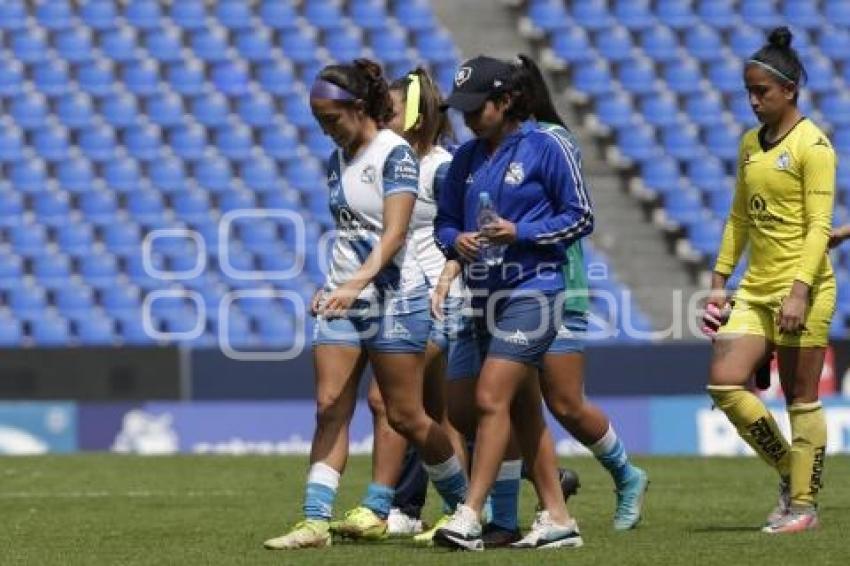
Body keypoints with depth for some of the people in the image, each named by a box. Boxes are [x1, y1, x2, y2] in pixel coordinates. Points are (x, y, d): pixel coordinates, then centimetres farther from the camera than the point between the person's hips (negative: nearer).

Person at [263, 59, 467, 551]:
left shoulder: (396, 153, -12)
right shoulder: (339, 160, 12)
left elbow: (394, 234, -20)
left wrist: (356, 283, -31)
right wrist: (332, 285, 13)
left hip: (394, 296, -7)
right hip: (344, 298, 7)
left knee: (405, 417, -1)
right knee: (330, 409, -4)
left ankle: (468, 505, 17)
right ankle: (316, 520, -6)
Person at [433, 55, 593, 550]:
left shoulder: (544, 147, -8)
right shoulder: (467, 158, 10)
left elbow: (581, 217, -5)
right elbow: (445, 221, 16)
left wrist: (520, 233, -16)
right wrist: (456, 241, -7)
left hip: (533, 290, -7)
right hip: (487, 294, 7)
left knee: (492, 398, -15)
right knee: (525, 412, 10)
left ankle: (470, 517, -16)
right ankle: (558, 519, 16)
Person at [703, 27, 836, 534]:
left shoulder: (812, 145, -9)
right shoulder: (751, 144, 13)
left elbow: (819, 225, -14)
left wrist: (800, 291, -21)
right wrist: (720, 281, 15)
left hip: (803, 290, -7)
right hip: (755, 290, 7)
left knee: (801, 400, -1)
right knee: (725, 384, -4)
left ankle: (804, 504, 9)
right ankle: (789, 474, 12)